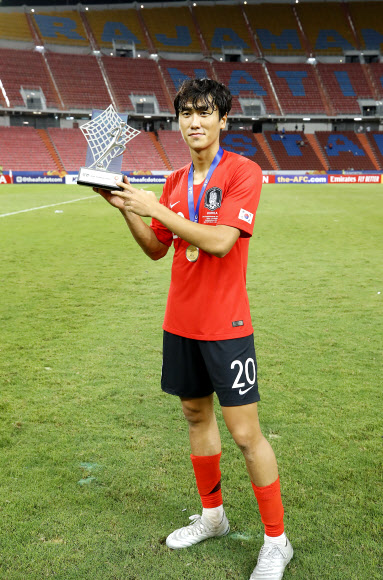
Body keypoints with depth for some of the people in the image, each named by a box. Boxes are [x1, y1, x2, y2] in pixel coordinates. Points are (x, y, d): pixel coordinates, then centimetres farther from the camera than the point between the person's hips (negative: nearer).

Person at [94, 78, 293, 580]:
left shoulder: (243, 172, -10)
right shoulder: (175, 181, 10)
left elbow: (220, 241, -22)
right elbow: (157, 250, 14)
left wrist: (156, 209, -18)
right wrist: (127, 208, 0)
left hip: (225, 326, -6)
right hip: (180, 324, 7)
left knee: (245, 432, -3)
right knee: (197, 416, 17)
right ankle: (212, 515, 37)